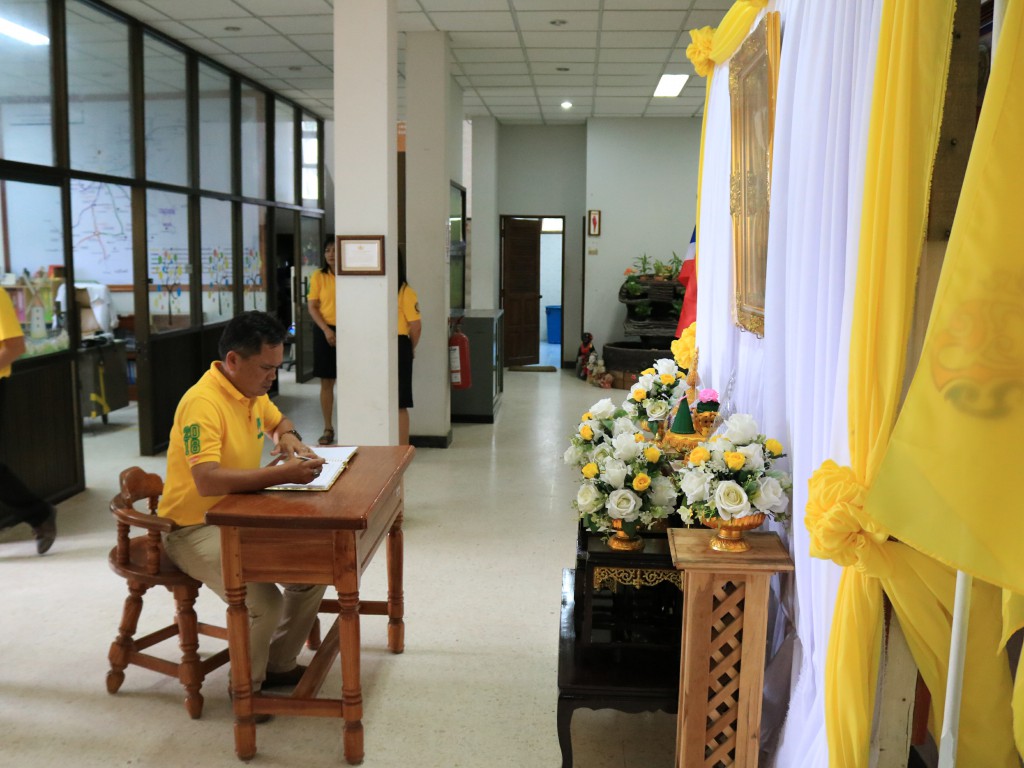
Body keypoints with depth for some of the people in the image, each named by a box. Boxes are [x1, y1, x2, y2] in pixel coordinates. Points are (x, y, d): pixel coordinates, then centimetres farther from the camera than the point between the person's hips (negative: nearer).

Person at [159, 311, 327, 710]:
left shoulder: (254, 391, 3)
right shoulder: (203, 403, -25)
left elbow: (279, 422, 26)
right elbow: (207, 481, -36)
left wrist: (288, 438, 2)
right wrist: (283, 474, -39)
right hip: (195, 528, -9)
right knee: (263, 601, -27)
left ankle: (279, 664, 18)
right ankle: (246, 687, 3)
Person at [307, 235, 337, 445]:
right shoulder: (318, 276, 2)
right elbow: (312, 307, 1)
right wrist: (326, 330, -11)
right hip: (325, 331, 1)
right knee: (326, 381, 5)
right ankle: (328, 428, 14)